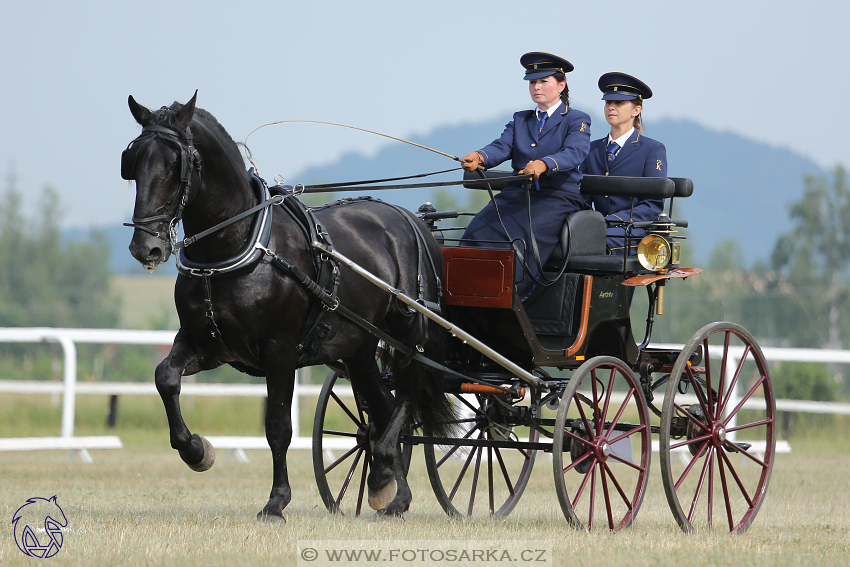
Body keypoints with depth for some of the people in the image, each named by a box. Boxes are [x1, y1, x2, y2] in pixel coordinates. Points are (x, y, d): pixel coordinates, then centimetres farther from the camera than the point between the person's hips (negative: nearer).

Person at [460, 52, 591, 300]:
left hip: (557, 198, -4)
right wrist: (479, 158, -21)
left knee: (527, 236, -34)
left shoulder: (577, 120, 7)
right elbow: (501, 147, 5)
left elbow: (575, 153, -13)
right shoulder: (520, 120, 23)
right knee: (479, 230, -23)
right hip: (516, 194, 4)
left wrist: (543, 164, -36)